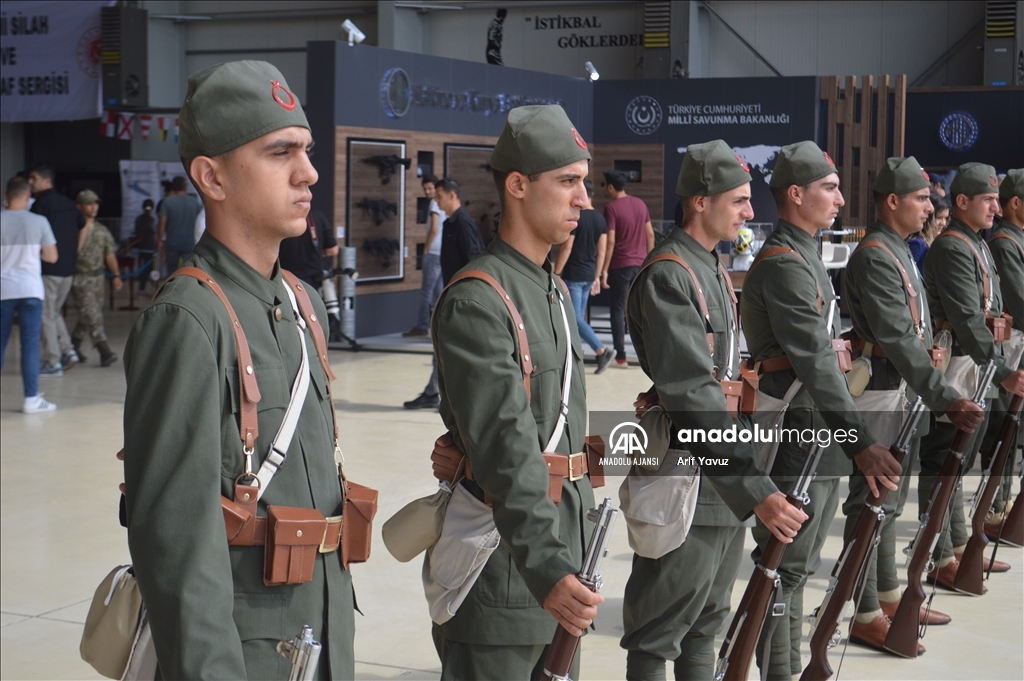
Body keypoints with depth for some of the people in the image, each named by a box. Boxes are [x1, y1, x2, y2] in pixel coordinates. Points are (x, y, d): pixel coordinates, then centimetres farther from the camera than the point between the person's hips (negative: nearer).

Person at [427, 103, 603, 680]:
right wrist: (546, 568, -36)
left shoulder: (556, 292, 13)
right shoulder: (475, 302, -18)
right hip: (502, 571, -9)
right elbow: (506, 448, -28)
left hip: (562, 557, 9)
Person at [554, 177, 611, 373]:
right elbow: (601, 251, 10)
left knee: (576, 318, -6)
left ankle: (602, 351, -17)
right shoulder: (600, 219, 7)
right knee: (579, 316, 14)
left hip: (573, 275, -8)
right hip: (589, 274, 8)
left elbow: (567, 248, -16)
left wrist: (556, 274, -10)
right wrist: (596, 277, 16)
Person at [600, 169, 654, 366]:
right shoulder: (640, 204, 7)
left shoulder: (612, 208, -11)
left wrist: (604, 269, -13)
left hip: (620, 265, -5)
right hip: (641, 264, 5)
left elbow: (610, 241, -16)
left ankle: (620, 355, 1)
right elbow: (650, 234, 10)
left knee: (618, 310, 2)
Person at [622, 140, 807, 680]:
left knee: (707, 619, 19)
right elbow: (693, 397, -27)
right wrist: (754, 489, -31)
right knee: (660, 633, 1)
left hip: (726, 483, 10)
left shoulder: (713, 270, 13)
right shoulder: (666, 277, -19)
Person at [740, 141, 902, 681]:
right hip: (794, 437, -10)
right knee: (786, 569, -3)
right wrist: (860, 440, -30)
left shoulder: (805, 256, 16)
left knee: (799, 565, 17)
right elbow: (813, 362, -26)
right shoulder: (783, 263, -18)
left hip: (821, 436, 10)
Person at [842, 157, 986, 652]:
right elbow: (898, 340, -25)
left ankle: (889, 596, 30)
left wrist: (938, 395, 13)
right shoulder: (875, 256, -18)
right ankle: (867, 616, 3)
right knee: (871, 505, -3)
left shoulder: (901, 251, 15)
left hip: (907, 399, 10)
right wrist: (945, 398, -27)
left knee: (890, 503, 18)